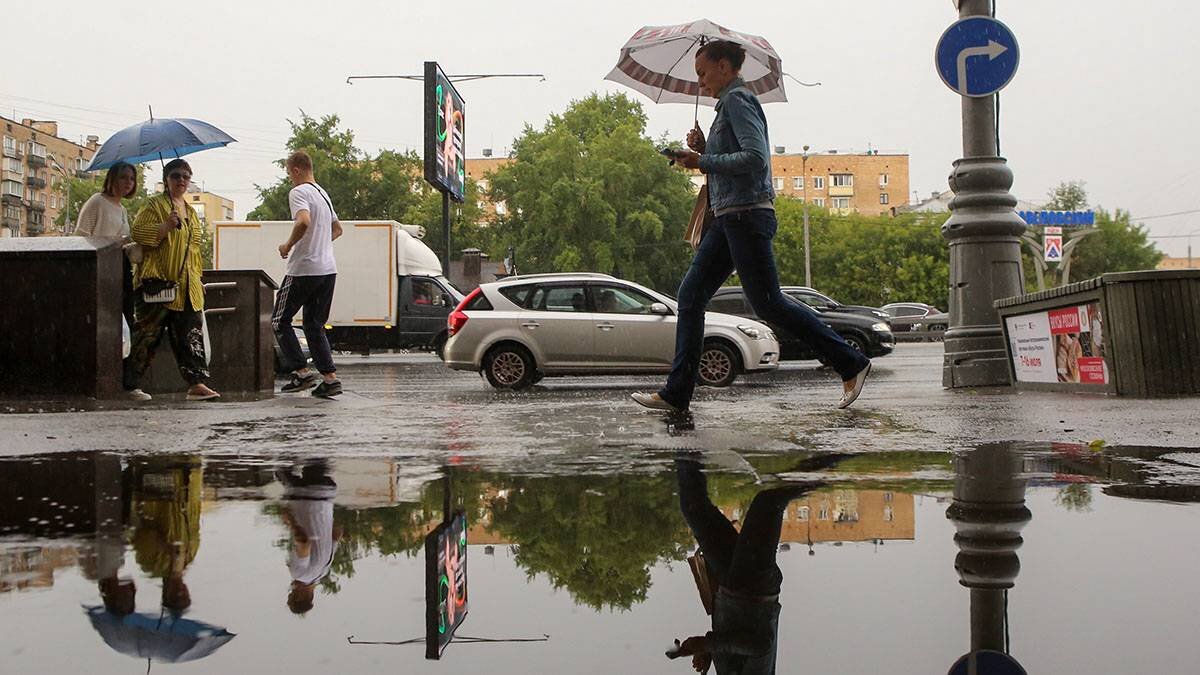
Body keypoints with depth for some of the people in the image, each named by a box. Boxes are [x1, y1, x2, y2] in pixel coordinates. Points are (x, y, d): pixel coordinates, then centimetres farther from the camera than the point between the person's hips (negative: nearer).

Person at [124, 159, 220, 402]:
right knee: (148, 334, -4)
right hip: (158, 282, -7)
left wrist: (197, 278, 24)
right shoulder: (155, 205, -1)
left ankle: (196, 384, -4)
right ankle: (128, 384, 5)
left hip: (187, 286, 7)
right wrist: (167, 225, -23)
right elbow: (137, 231, -13)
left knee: (191, 336, -1)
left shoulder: (191, 211, 21)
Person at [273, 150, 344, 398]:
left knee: (280, 321, 6)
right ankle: (330, 377, 3)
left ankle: (302, 372, -1)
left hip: (304, 269, -8)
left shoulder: (298, 192, -9)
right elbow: (337, 229, 31)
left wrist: (288, 245, -14)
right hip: (328, 269, 8)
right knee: (314, 325, 13)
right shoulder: (323, 194, 19)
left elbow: (303, 221, -28)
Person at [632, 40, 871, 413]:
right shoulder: (729, 104, 22)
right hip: (729, 217, 10)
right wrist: (704, 150, 10)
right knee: (691, 295, 5)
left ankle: (851, 363, 1)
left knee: (767, 303, -7)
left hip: (747, 215, -10)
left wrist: (702, 161, -14)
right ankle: (677, 392, 5)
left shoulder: (737, 100, -8)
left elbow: (756, 158, -20)